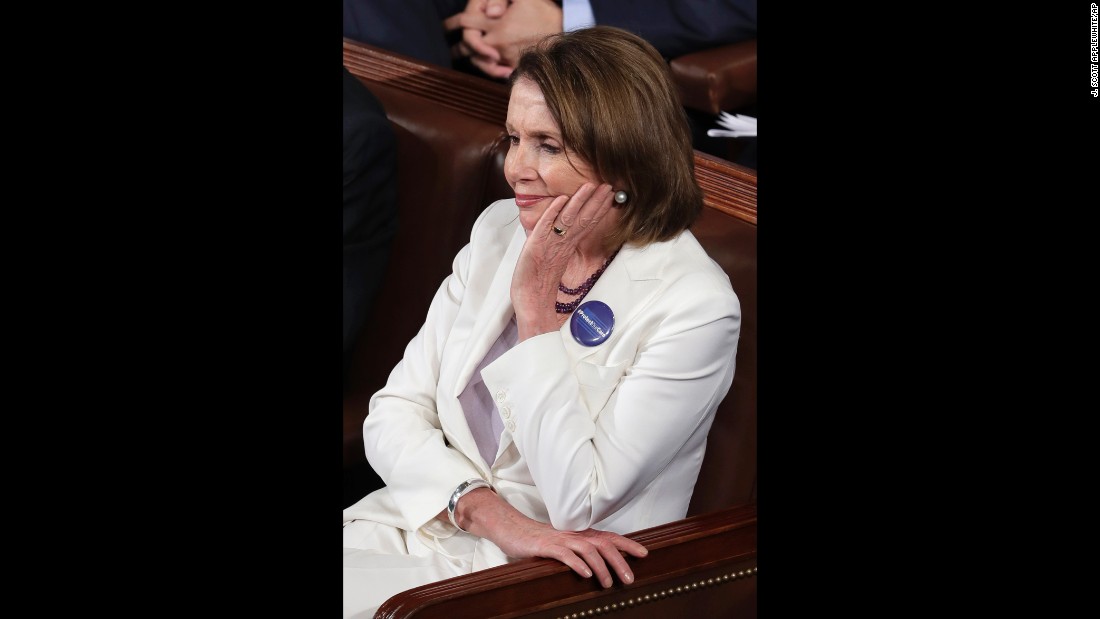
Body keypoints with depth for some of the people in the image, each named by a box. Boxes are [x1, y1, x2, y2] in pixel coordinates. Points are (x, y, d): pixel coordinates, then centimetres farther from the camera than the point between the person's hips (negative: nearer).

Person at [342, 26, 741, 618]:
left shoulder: (695, 305, -15)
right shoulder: (499, 231, 4)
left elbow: (577, 501, -19)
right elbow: (393, 413, 2)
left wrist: (534, 298, -16)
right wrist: (491, 513, -17)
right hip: (420, 521, 6)